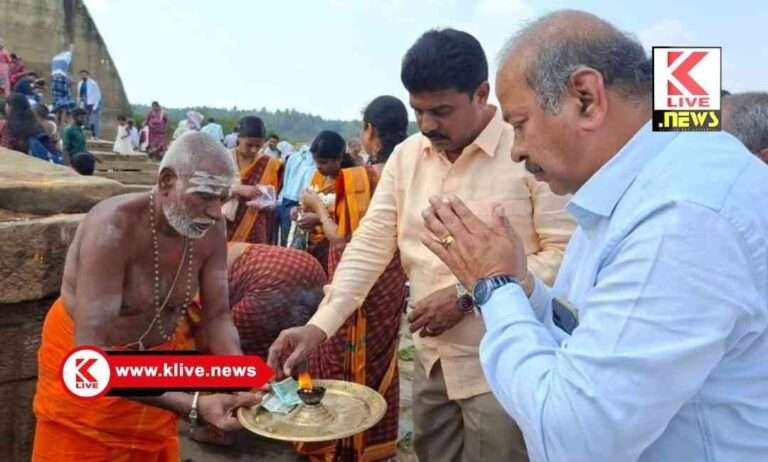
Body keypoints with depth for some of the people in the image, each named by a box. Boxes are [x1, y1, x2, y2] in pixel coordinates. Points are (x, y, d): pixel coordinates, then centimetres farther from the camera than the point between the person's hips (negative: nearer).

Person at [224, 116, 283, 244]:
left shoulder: (269, 165, 3)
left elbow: (273, 202, 8)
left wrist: (264, 204, -13)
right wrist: (239, 189, -22)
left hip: (255, 232, 1)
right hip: (226, 227, -1)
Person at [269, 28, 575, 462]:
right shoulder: (405, 156, 4)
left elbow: (565, 255, -14)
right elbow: (369, 247, 2)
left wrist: (469, 296, -18)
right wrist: (318, 327, -8)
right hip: (432, 359, 5)